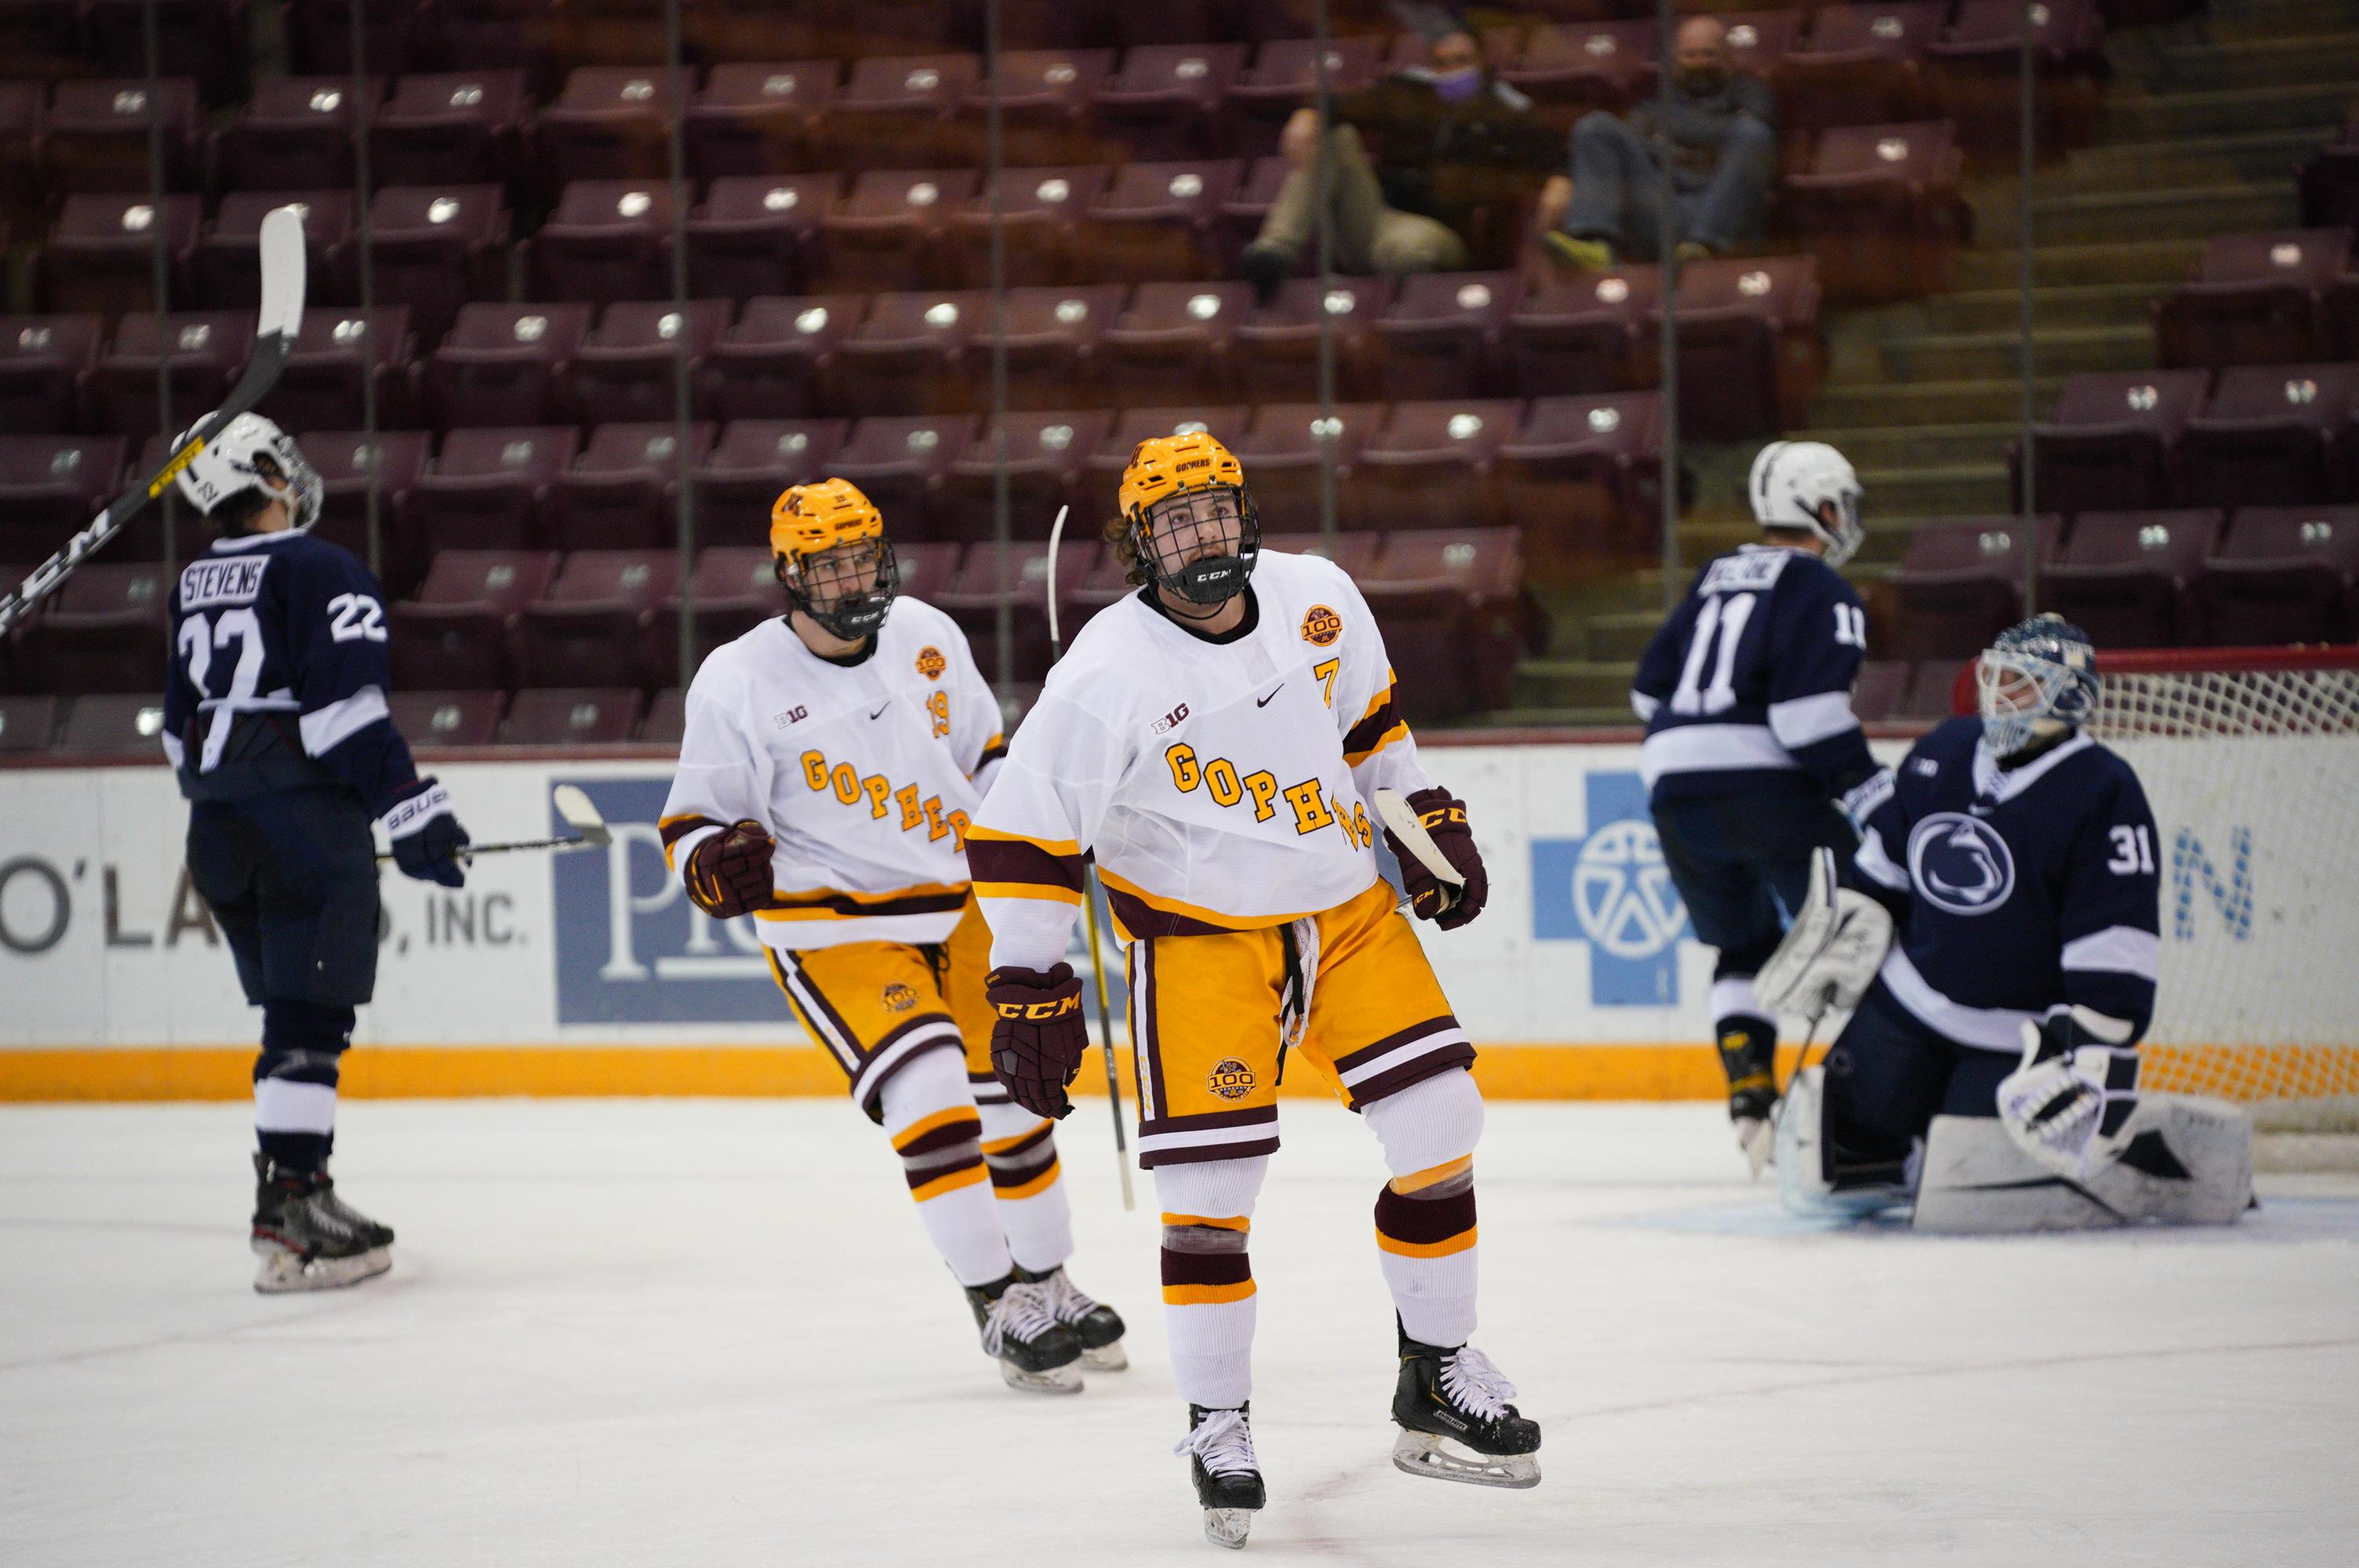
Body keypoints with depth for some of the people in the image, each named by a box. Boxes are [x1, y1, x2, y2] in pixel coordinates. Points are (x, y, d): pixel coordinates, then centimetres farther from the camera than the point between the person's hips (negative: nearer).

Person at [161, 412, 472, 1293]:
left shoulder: (192, 589, 16)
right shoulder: (321, 573, -9)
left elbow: (180, 726, 21)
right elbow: (348, 706, -17)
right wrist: (410, 813, -16)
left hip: (217, 824, 8)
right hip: (305, 818, -8)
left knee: (291, 1011, 16)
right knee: (312, 1016, -8)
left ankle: (291, 1185, 17)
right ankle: (290, 1215, -15)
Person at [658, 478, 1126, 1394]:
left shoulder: (925, 635, 0)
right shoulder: (740, 683, -14)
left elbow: (984, 755, 16)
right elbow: (691, 823, -9)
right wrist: (720, 862, -30)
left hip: (957, 909, 5)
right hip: (833, 931, -5)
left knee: (1011, 1095, 11)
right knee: (930, 1093, -22)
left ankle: (1046, 1285, 31)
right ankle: (998, 1306, -14)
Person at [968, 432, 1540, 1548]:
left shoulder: (1318, 599, -4)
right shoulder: (1108, 673, -19)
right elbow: (1022, 832, -16)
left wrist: (1431, 822, 18)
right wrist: (1029, 988, -17)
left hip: (1348, 907, 5)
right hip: (1198, 934, -5)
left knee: (1439, 1127, 0)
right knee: (1211, 1181, -11)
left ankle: (1438, 1379, 16)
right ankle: (1216, 1424, 7)